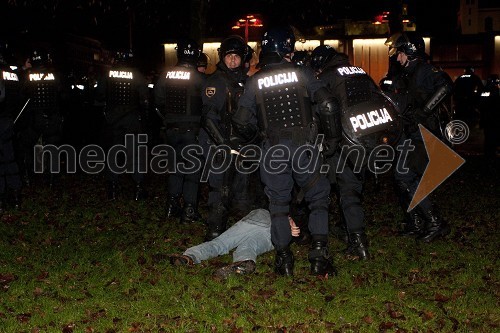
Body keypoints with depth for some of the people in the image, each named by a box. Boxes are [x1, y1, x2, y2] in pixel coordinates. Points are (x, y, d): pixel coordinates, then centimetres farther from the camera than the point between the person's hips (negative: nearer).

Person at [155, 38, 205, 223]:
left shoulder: (166, 75, -1)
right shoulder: (198, 77, -14)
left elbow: (158, 101, 8)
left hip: (172, 129, 4)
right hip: (192, 130, -4)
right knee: (192, 168, 3)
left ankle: (172, 205, 20)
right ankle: (189, 210, 3)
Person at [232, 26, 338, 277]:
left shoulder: (255, 81, 6)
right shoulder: (302, 73, 2)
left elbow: (241, 121, 4)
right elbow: (327, 104, -4)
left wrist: (252, 137, 24)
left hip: (272, 148, 1)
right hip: (304, 145, -1)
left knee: (278, 202, 13)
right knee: (318, 198, 12)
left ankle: (283, 258, 13)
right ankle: (319, 254, 5)